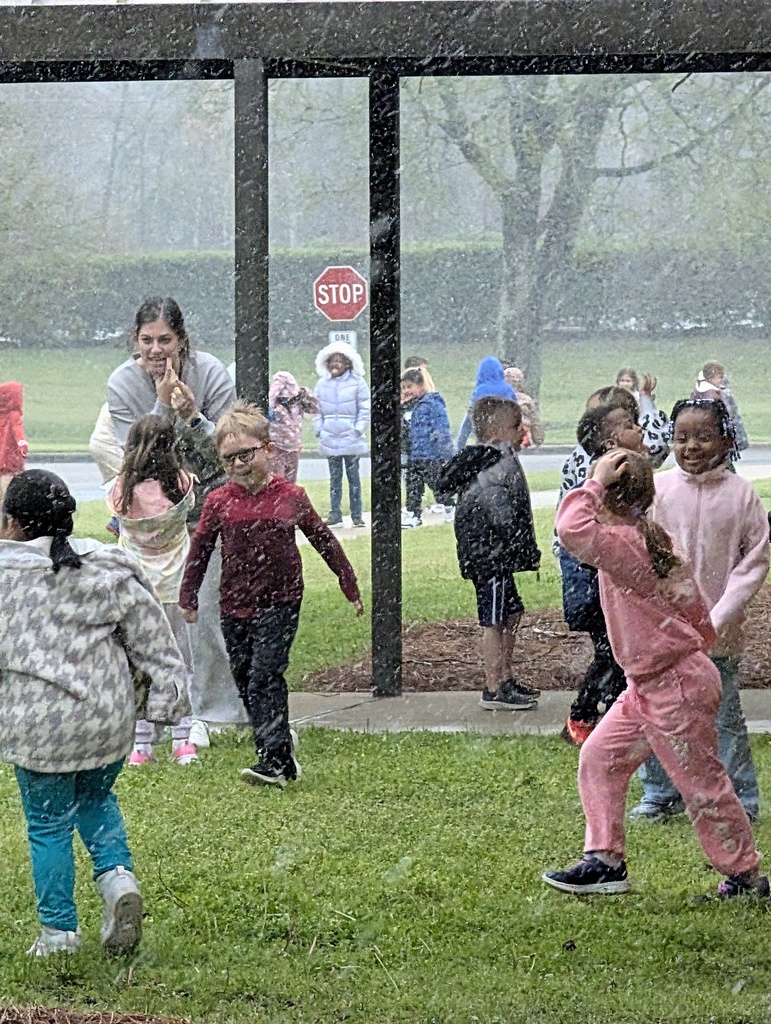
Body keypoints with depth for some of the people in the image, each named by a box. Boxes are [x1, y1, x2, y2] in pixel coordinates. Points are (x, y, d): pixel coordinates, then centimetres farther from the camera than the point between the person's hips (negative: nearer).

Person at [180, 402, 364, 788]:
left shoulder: (290, 497, -2)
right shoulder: (219, 502, 1)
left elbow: (324, 542, 9)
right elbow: (200, 549, 12)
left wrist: (350, 588, 14)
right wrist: (188, 597, 13)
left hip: (280, 602, -4)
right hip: (234, 607, 4)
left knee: (264, 677, -15)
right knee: (246, 684, 8)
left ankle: (274, 759, -14)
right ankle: (281, 746, 21)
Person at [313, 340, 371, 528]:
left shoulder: (357, 383, -3)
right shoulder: (322, 384, 6)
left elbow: (365, 408, -2)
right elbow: (316, 409, 10)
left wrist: (358, 429, -9)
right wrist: (319, 429, 1)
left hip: (351, 440, -3)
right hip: (329, 440, 3)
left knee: (353, 477, 3)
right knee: (334, 478, 8)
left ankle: (357, 515, 7)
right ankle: (335, 513, 11)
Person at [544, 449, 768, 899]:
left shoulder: (624, 544, -21)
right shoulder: (651, 539, 9)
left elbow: (573, 528, -39)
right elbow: (699, 617, 15)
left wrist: (597, 481, -26)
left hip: (677, 687, -10)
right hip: (649, 688, 10)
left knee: (702, 785, 2)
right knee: (599, 757, 9)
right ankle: (606, 862, 12)